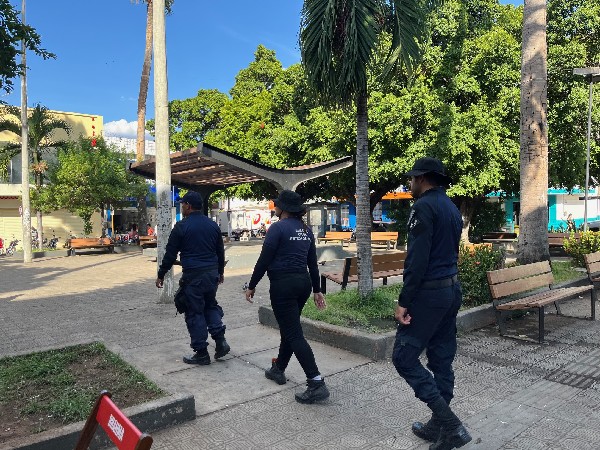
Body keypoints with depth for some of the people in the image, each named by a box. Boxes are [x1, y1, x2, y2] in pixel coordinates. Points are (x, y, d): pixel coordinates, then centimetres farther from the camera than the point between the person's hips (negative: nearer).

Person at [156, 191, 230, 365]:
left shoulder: (182, 226, -8)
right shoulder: (213, 225, 8)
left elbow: (170, 254, -5)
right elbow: (220, 251, 14)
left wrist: (161, 275, 6)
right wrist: (220, 272, 27)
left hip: (193, 275, -5)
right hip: (212, 273, 6)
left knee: (194, 313, 4)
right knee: (210, 305, 22)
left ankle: (201, 353, 10)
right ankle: (220, 341, 10)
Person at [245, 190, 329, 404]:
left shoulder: (278, 228, -11)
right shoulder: (306, 230, 11)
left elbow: (264, 260, -13)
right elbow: (313, 263, 13)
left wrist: (251, 286, -3)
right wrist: (317, 290, 19)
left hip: (283, 284, -8)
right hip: (303, 282, 8)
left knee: (294, 334, -6)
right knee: (289, 328, 21)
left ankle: (316, 384, -10)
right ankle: (278, 369, 38)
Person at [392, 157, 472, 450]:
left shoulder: (424, 206, -14)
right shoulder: (452, 208, 15)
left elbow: (417, 259, -21)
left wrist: (404, 301, -18)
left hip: (429, 292, -9)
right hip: (452, 288, 10)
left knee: (404, 357, -3)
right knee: (441, 359, 14)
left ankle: (449, 424, -3)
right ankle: (440, 426, 24)